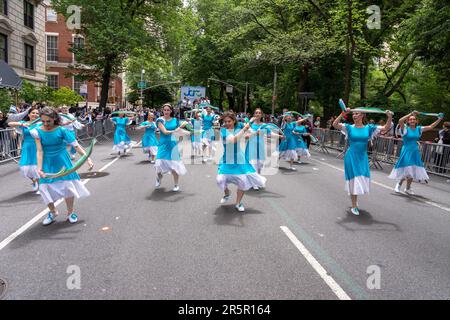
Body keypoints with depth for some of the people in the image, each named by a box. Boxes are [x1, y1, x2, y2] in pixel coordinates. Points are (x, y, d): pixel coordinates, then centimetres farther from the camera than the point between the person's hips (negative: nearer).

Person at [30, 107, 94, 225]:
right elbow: (40, 151, -11)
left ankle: (70, 212, 18)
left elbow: (76, 145, -16)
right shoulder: (38, 132, -9)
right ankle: (52, 212, 24)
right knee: (46, 187, 0)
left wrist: (87, 158, -25)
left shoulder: (61, 130, -13)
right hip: (47, 162, 2)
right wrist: (39, 168, -20)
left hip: (62, 161, -1)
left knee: (67, 185, -2)